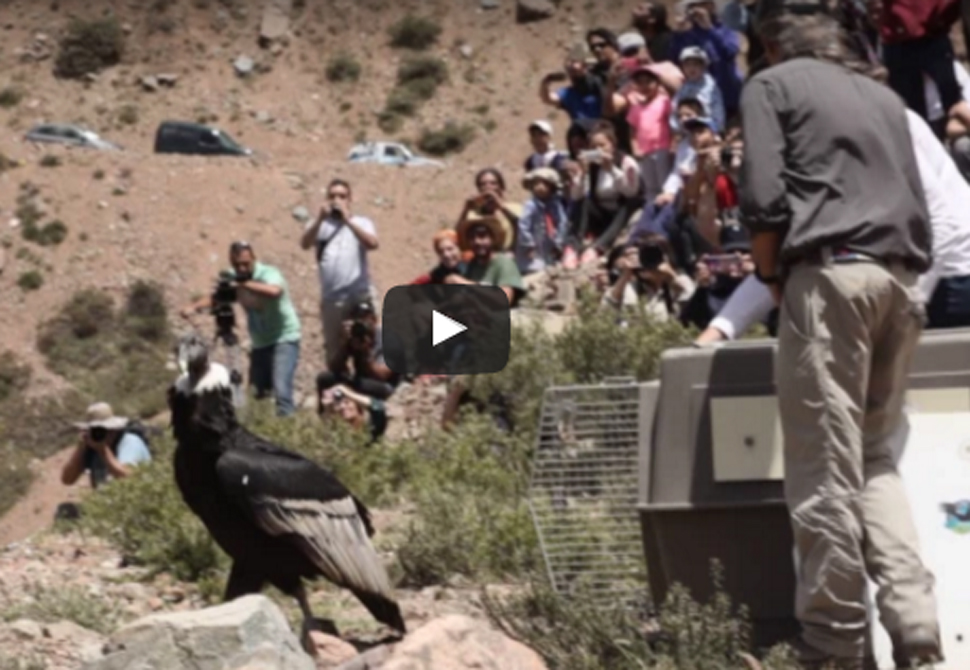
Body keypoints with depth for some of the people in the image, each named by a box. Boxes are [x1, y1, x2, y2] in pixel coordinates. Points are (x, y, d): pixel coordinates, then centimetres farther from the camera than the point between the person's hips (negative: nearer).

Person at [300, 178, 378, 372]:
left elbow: (372, 244, -13)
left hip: (361, 296, -2)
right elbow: (305, 244, -7)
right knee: (333, 349, 7)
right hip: (331, 299, 2)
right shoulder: (320, 224, 11)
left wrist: (348, 220, -18)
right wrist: (320, 219, -20)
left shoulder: (361, 223, 7)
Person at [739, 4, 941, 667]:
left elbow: (763, 198, -4)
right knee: (876, 457, 12)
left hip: (829, 271, -6)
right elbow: (918, 206, 21)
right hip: (900, 279, 6)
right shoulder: (883, 95, 25)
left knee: (825, 465, -4)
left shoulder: (772, 84, 9)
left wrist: (770, 277, 8)